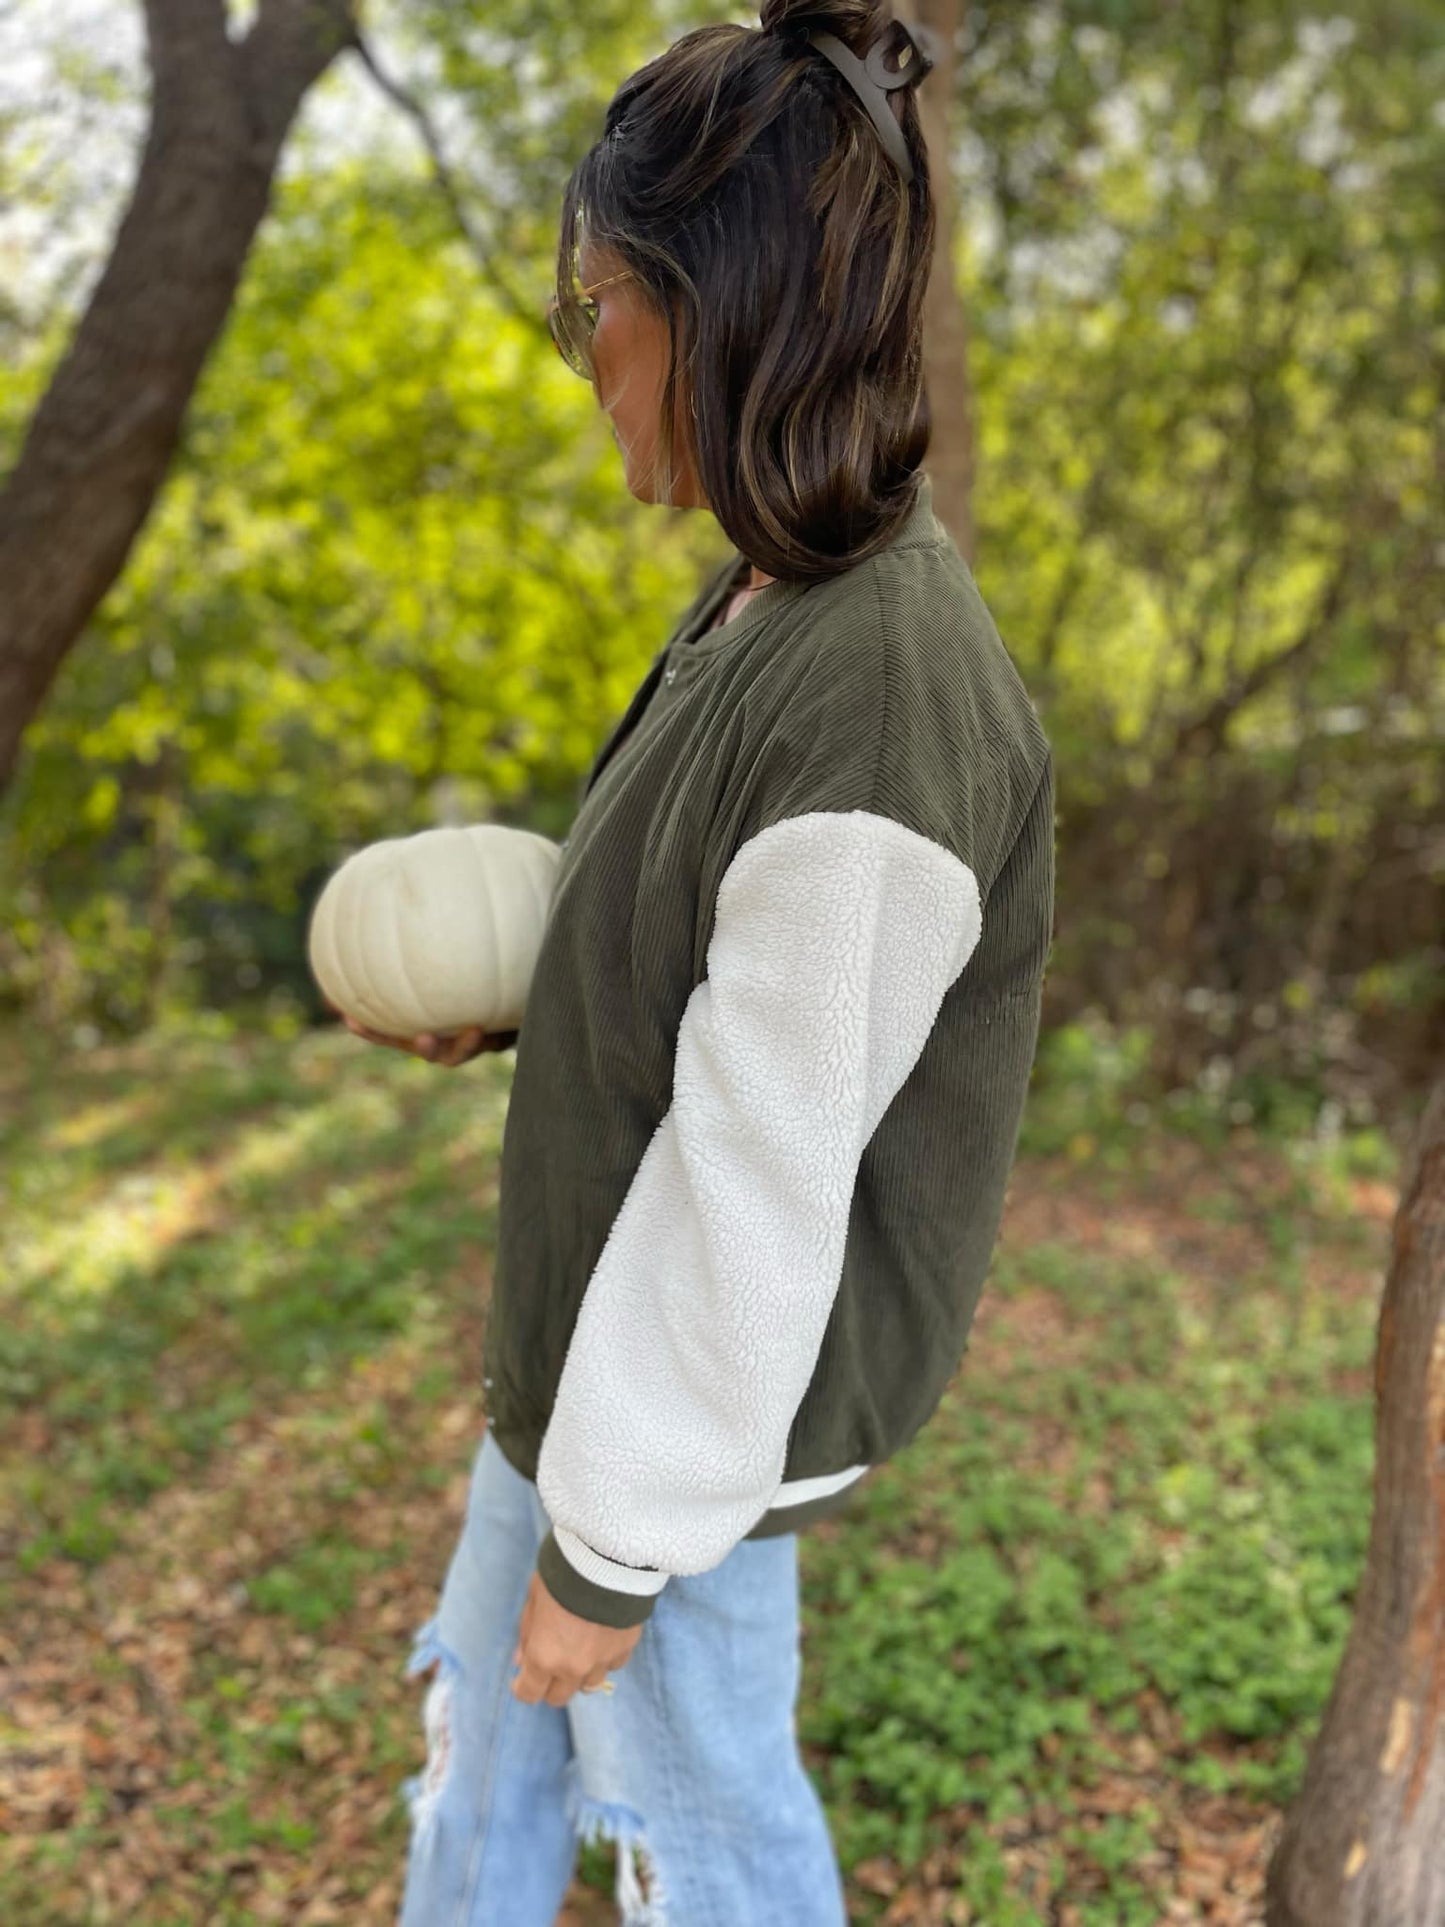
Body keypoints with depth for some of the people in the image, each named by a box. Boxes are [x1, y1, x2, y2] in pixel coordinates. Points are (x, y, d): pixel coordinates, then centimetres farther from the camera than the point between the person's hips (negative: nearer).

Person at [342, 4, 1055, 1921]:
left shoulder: (885, 702, -30)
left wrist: (617, 1543, -16)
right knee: (484, 1715, 27)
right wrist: (506, 1007, 6)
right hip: (598, 1326, 9)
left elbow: (767, 1176, -26)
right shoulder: (766, 605, -1)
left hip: (702, 1390, -8)